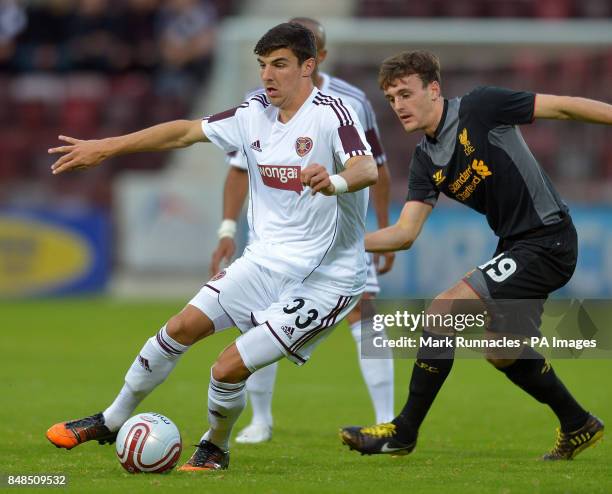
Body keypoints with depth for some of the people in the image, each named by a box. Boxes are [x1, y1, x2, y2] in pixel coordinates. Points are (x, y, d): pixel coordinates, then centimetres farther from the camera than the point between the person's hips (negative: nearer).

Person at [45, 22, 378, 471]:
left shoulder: (330, 114, -17)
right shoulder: (255, 114, 4)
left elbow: (368, 168, -33)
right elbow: (186, 132, 12)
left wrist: (334, 181, -56)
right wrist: (104, 148, 11)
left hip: (326, 279, -7)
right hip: (267, 261, 7)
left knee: (229, 369, -13)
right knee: (182, 328, 4)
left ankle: (215, 447, 18)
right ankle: (111, 422, 24)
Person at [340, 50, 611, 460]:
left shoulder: (480, 108, -14)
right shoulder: (426, 161, 7)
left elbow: (562, 107, -11)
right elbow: (405, 233, 2)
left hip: (547, 239, -9)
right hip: (515, 245, 9)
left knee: (444, 310, -16)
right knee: (505, 355, 20)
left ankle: (404, 432, -8)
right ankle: (578, 426, 40)